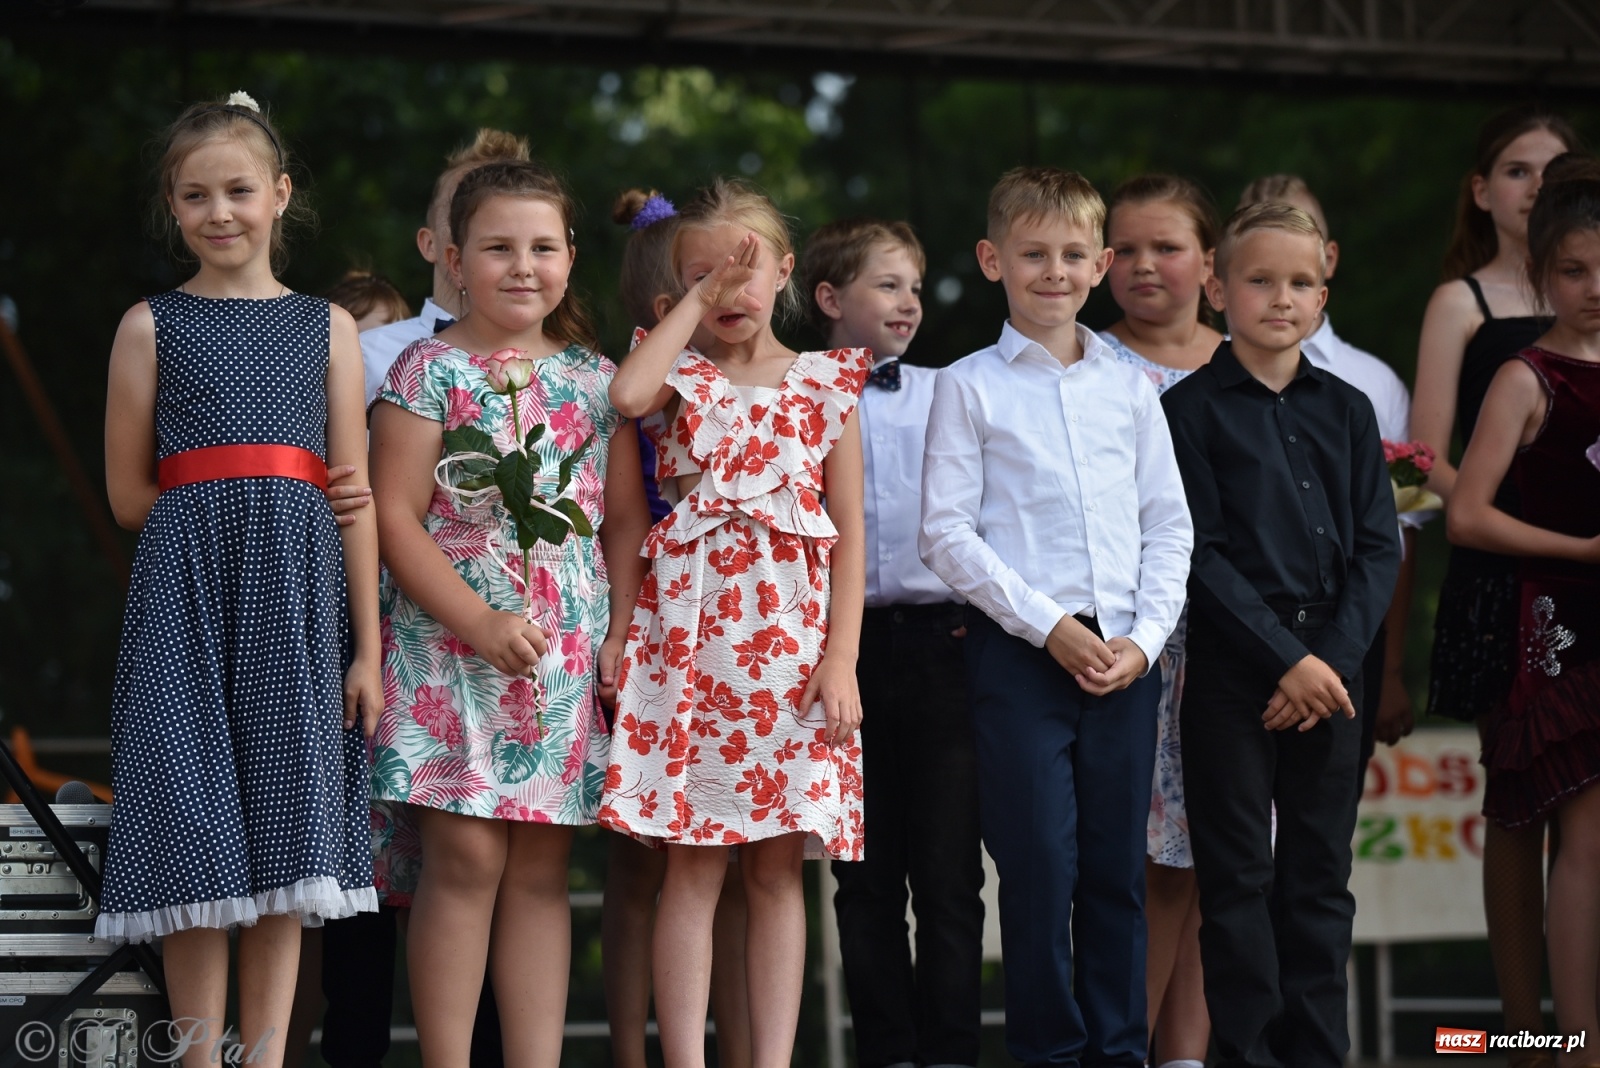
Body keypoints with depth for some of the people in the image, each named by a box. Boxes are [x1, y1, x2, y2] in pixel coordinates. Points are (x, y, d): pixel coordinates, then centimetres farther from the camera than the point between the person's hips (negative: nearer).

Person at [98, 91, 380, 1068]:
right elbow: (129, 494, 6)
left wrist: (368, 648, 1)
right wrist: (216, 515, -1)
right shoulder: (152, 325, 7)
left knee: (286, 833, 0)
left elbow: (354, 497, 6)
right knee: (196, 840, -3)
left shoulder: (327, 328, 10)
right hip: (186, 587, -1)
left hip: (297, 593, 1)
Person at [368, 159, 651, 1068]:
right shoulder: (431, 371, -1)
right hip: (451, 645, -3)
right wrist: (482, 622, -16)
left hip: (570, 653, 3)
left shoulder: (596, 379, 10)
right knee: (466, 857, -8)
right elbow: (396, 517, -7)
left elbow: (627, 519, 11)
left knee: (541, 867, 5)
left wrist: (622, 640, -2)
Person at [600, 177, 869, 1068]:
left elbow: (850, 532, 6)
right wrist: (694, 304, -5)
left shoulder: (826, 384, 9)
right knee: (694, 862, -3)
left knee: (779, 867, 3)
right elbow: (627, 395, -19)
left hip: (792, 643, 1)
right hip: (691, 635, -1)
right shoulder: (684, 378, 8)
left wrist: (841, 657, -4)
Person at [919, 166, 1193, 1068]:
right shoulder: (970, 387, 1)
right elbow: (947, 532, -5)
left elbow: (1170, 524, 11)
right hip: (1019, 650, -3)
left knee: (1119, 866, 6)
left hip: (1125, 651, 3)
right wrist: (1049, 627, -12)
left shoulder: (1130, 387, 10)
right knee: (1041, 864, -3)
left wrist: (1145, 637, -3)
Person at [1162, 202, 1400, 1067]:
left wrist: (1338, 656, -7)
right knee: (1239, 877, 0)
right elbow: (1201, 555, -7)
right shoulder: (1191, 409, -1)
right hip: (1231, 670, -4)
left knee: (1320, 877, 7)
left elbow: (1378, 548, 6)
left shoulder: (1347, 411, 11)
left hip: (1330, 669, 4)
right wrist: (1287, 659, -13)